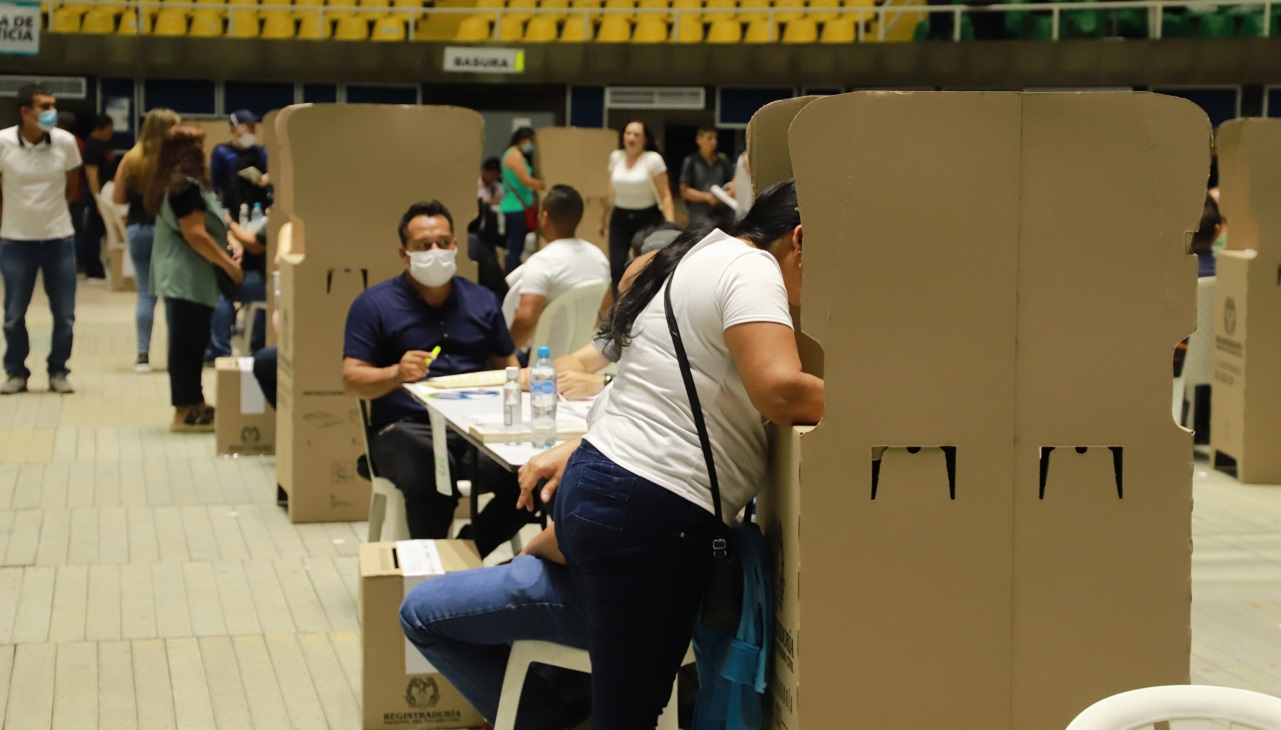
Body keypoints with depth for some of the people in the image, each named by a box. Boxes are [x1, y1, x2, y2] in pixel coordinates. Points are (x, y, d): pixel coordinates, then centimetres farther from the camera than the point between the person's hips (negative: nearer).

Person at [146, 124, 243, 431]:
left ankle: (193, 403, 22)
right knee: (187, 343, -6)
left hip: (179, 275, 10)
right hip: (188, 276, -10)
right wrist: (229, 264, -13)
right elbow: (195, 235, -20)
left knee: (191, 342, 15)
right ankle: (186, 412, -2)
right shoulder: (187, 187, -17)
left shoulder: (169, 185, 15)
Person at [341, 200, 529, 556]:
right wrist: (396, 373, -20)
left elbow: (507, 364, 24)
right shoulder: (374, 304, 7)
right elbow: (352, 380, 0)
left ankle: (473, 549, -2)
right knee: (431, 480, -38)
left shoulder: (481, 300, 19)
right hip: (406, 428, -3)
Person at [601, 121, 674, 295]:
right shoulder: (616, 157, 5)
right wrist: (605, 220, 23)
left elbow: (665, 195, -8)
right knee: (617, 266, -8)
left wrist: (670, 224, -19)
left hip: (647, 218, -3)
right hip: (620, 218, 3)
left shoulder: (653, 160, -8)